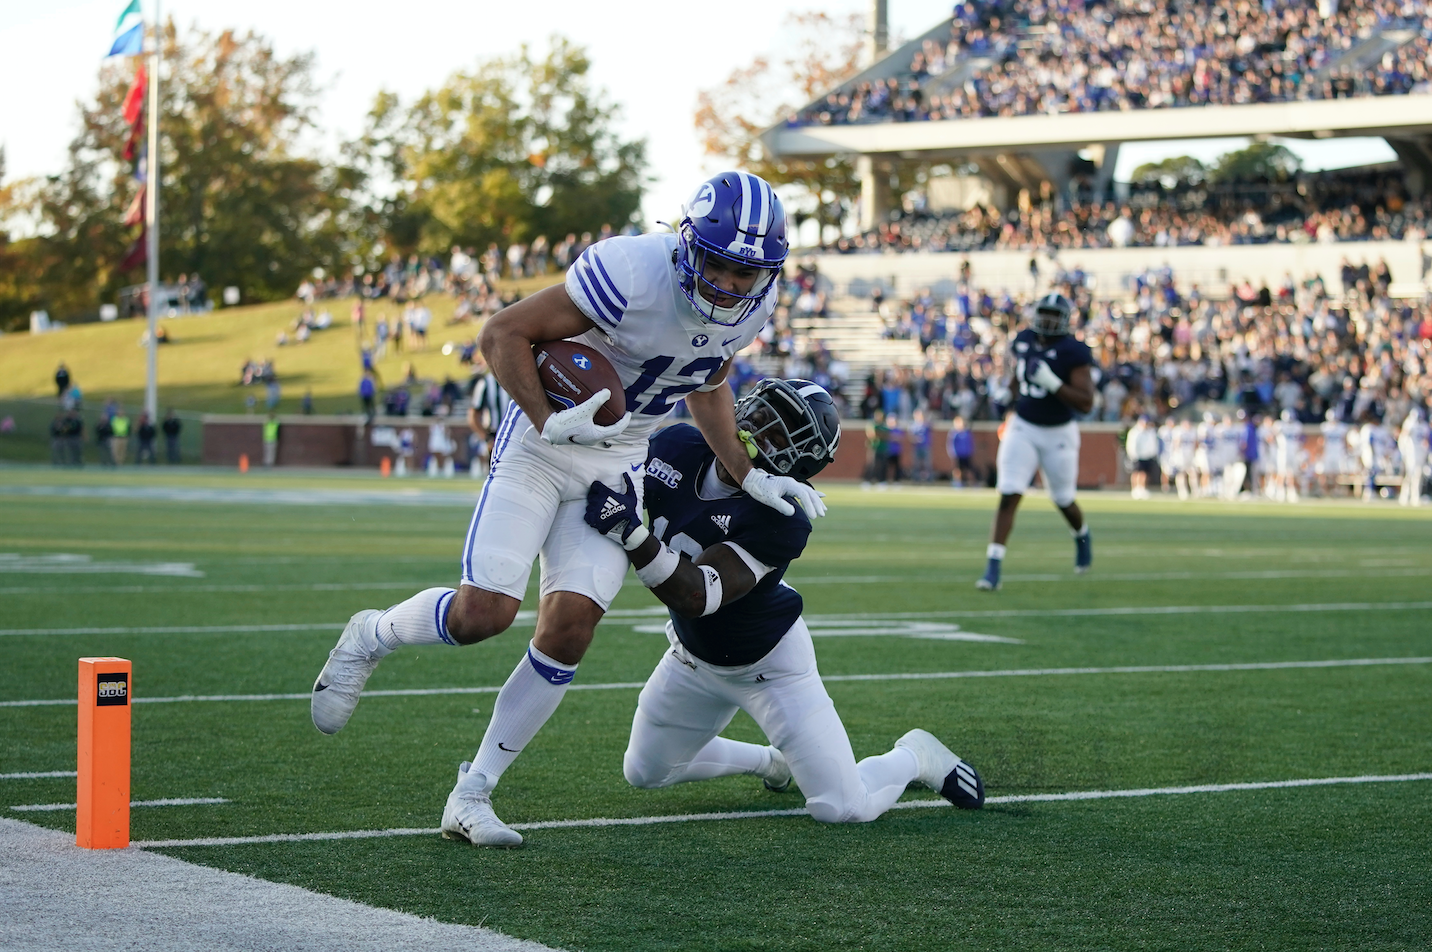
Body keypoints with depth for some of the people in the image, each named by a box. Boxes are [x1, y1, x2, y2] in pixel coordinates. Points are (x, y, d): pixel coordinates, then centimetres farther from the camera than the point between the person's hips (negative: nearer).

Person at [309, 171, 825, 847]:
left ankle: (471, 795, 2)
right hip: (541, 442, -5)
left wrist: (748, 475, 6)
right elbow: (502, 335, -21)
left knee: (570, 624, -8)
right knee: (485, 610, -16)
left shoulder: (752, 304, -7)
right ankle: (371, 636, 18)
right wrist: (550, 422, -30)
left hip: (621, 462, 5)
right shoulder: (633, 274, -29)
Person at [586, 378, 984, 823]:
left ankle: (916, 756, 22)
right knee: (645, 773, 19)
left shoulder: (780, 521, -35)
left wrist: (631, 533, -52)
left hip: (767, 665, -6)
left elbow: (697, 596, -43)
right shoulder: (677, 447, -18)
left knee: (843, 809, -11)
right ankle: (772, 761, 39)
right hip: (692, 652, 6)